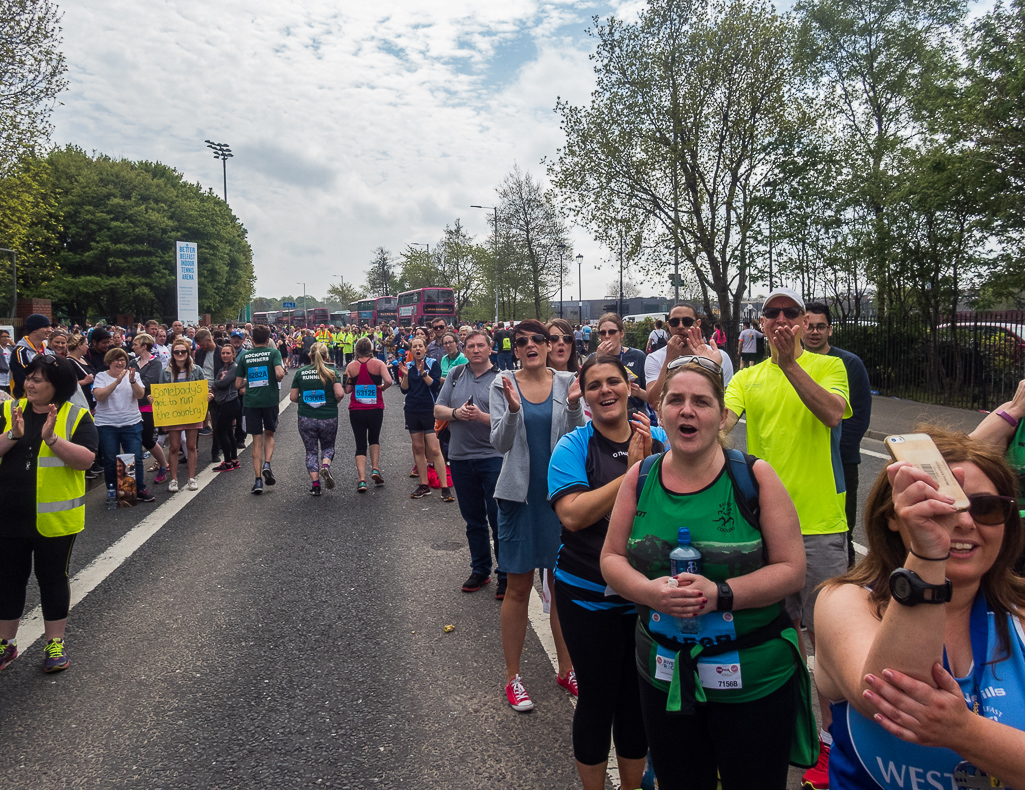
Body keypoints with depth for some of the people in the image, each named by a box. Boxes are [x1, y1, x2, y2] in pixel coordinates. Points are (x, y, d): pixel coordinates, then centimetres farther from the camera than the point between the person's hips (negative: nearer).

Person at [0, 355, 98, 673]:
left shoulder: (76, 417, -5)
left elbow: (85, 459, -16)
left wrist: (52, 438, -27)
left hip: (55, 518, -3)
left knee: (53, 577, 9)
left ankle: (54, 643, 22)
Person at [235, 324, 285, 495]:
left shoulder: (244, 356, 8)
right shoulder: (273, 352, 0)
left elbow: (238, 384, 10)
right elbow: (279, 374, -17)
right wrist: (280, 377, 5)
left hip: (251, 401, 2)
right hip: (270, 399, -2)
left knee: (257, 440, 6)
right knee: (269, 434, 19)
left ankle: (258, 480, 2)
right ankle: (267, 464, -4)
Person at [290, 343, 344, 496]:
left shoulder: (300, 373, 1)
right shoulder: (331, 372, -4)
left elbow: (293, 397, 1)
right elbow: (340, 393, -14)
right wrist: (333, 402, 5)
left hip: (306, 419, 1)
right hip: (328, 418, -1)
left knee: (311, 451, 12)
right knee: (328, 447, 19)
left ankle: (315, 484, 3)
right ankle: (325, 466, -11)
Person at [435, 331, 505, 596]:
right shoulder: (455, 375, 9)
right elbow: (437, 410, 8)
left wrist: (481, 416, -22)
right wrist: (456, 413, -11)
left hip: (493, 458, -4)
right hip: (461, 458, 5)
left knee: (498, 520, 1)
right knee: (473, 520, 16)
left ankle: (506, 575, 14)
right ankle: (480, 571, 30)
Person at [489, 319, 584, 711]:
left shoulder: (567, 382, 1)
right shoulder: (503, 384, -2)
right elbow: (501, 443, -7)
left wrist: (574, 406, -20)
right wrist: (512, 410, -25)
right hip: (520, 494, -1)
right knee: (518, 587, 6)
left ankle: (566, 670, 29)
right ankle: (513, 677, 20)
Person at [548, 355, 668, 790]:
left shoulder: (658, 440, 0)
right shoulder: (573, 446, -9)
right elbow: (573, 514, -22)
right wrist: (632, 471, -23)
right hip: (589, 595, -3)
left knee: (638, 697, 18)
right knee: (597, 699, 10)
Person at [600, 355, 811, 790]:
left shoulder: (755, 477, -10)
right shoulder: (639, 478, -2)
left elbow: (792, 569, -10)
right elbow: (611, 558, 2)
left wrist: (720, 594, -24)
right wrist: (649, 591, -18)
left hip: (753, 677, -2)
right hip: (664, 673, 3)